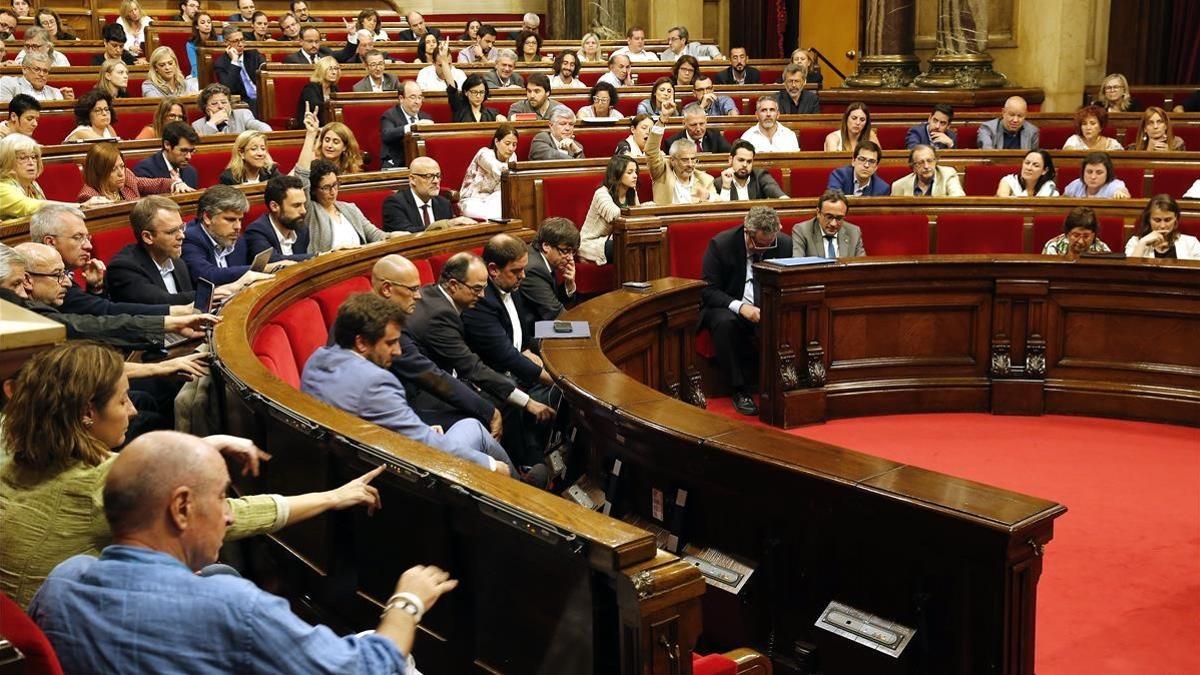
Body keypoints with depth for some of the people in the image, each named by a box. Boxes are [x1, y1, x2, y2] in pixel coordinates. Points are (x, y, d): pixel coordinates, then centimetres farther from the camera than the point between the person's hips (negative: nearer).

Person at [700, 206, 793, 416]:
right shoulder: (720, 244, -12)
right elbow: (708, 290, -13)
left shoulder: (785, 244, -3)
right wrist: (740, 307, -29)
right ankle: (740, 390, -25)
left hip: (768, 310, 2)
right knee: (724, 322, -37)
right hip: (728, 307, -2)